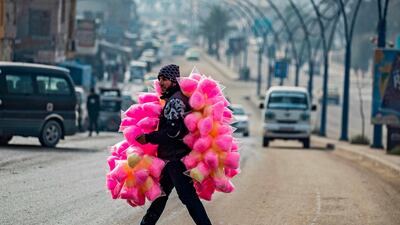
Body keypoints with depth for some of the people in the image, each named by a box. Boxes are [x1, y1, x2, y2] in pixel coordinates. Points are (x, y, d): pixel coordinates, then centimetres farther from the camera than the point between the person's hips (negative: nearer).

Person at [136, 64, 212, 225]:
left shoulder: (175, 100, -16)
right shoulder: (173, 99, 16)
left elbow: (173, 131, -24)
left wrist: (148, 138, -18)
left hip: (176, 157, -10)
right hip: (172, 157, 10)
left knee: (188, 196, -12)